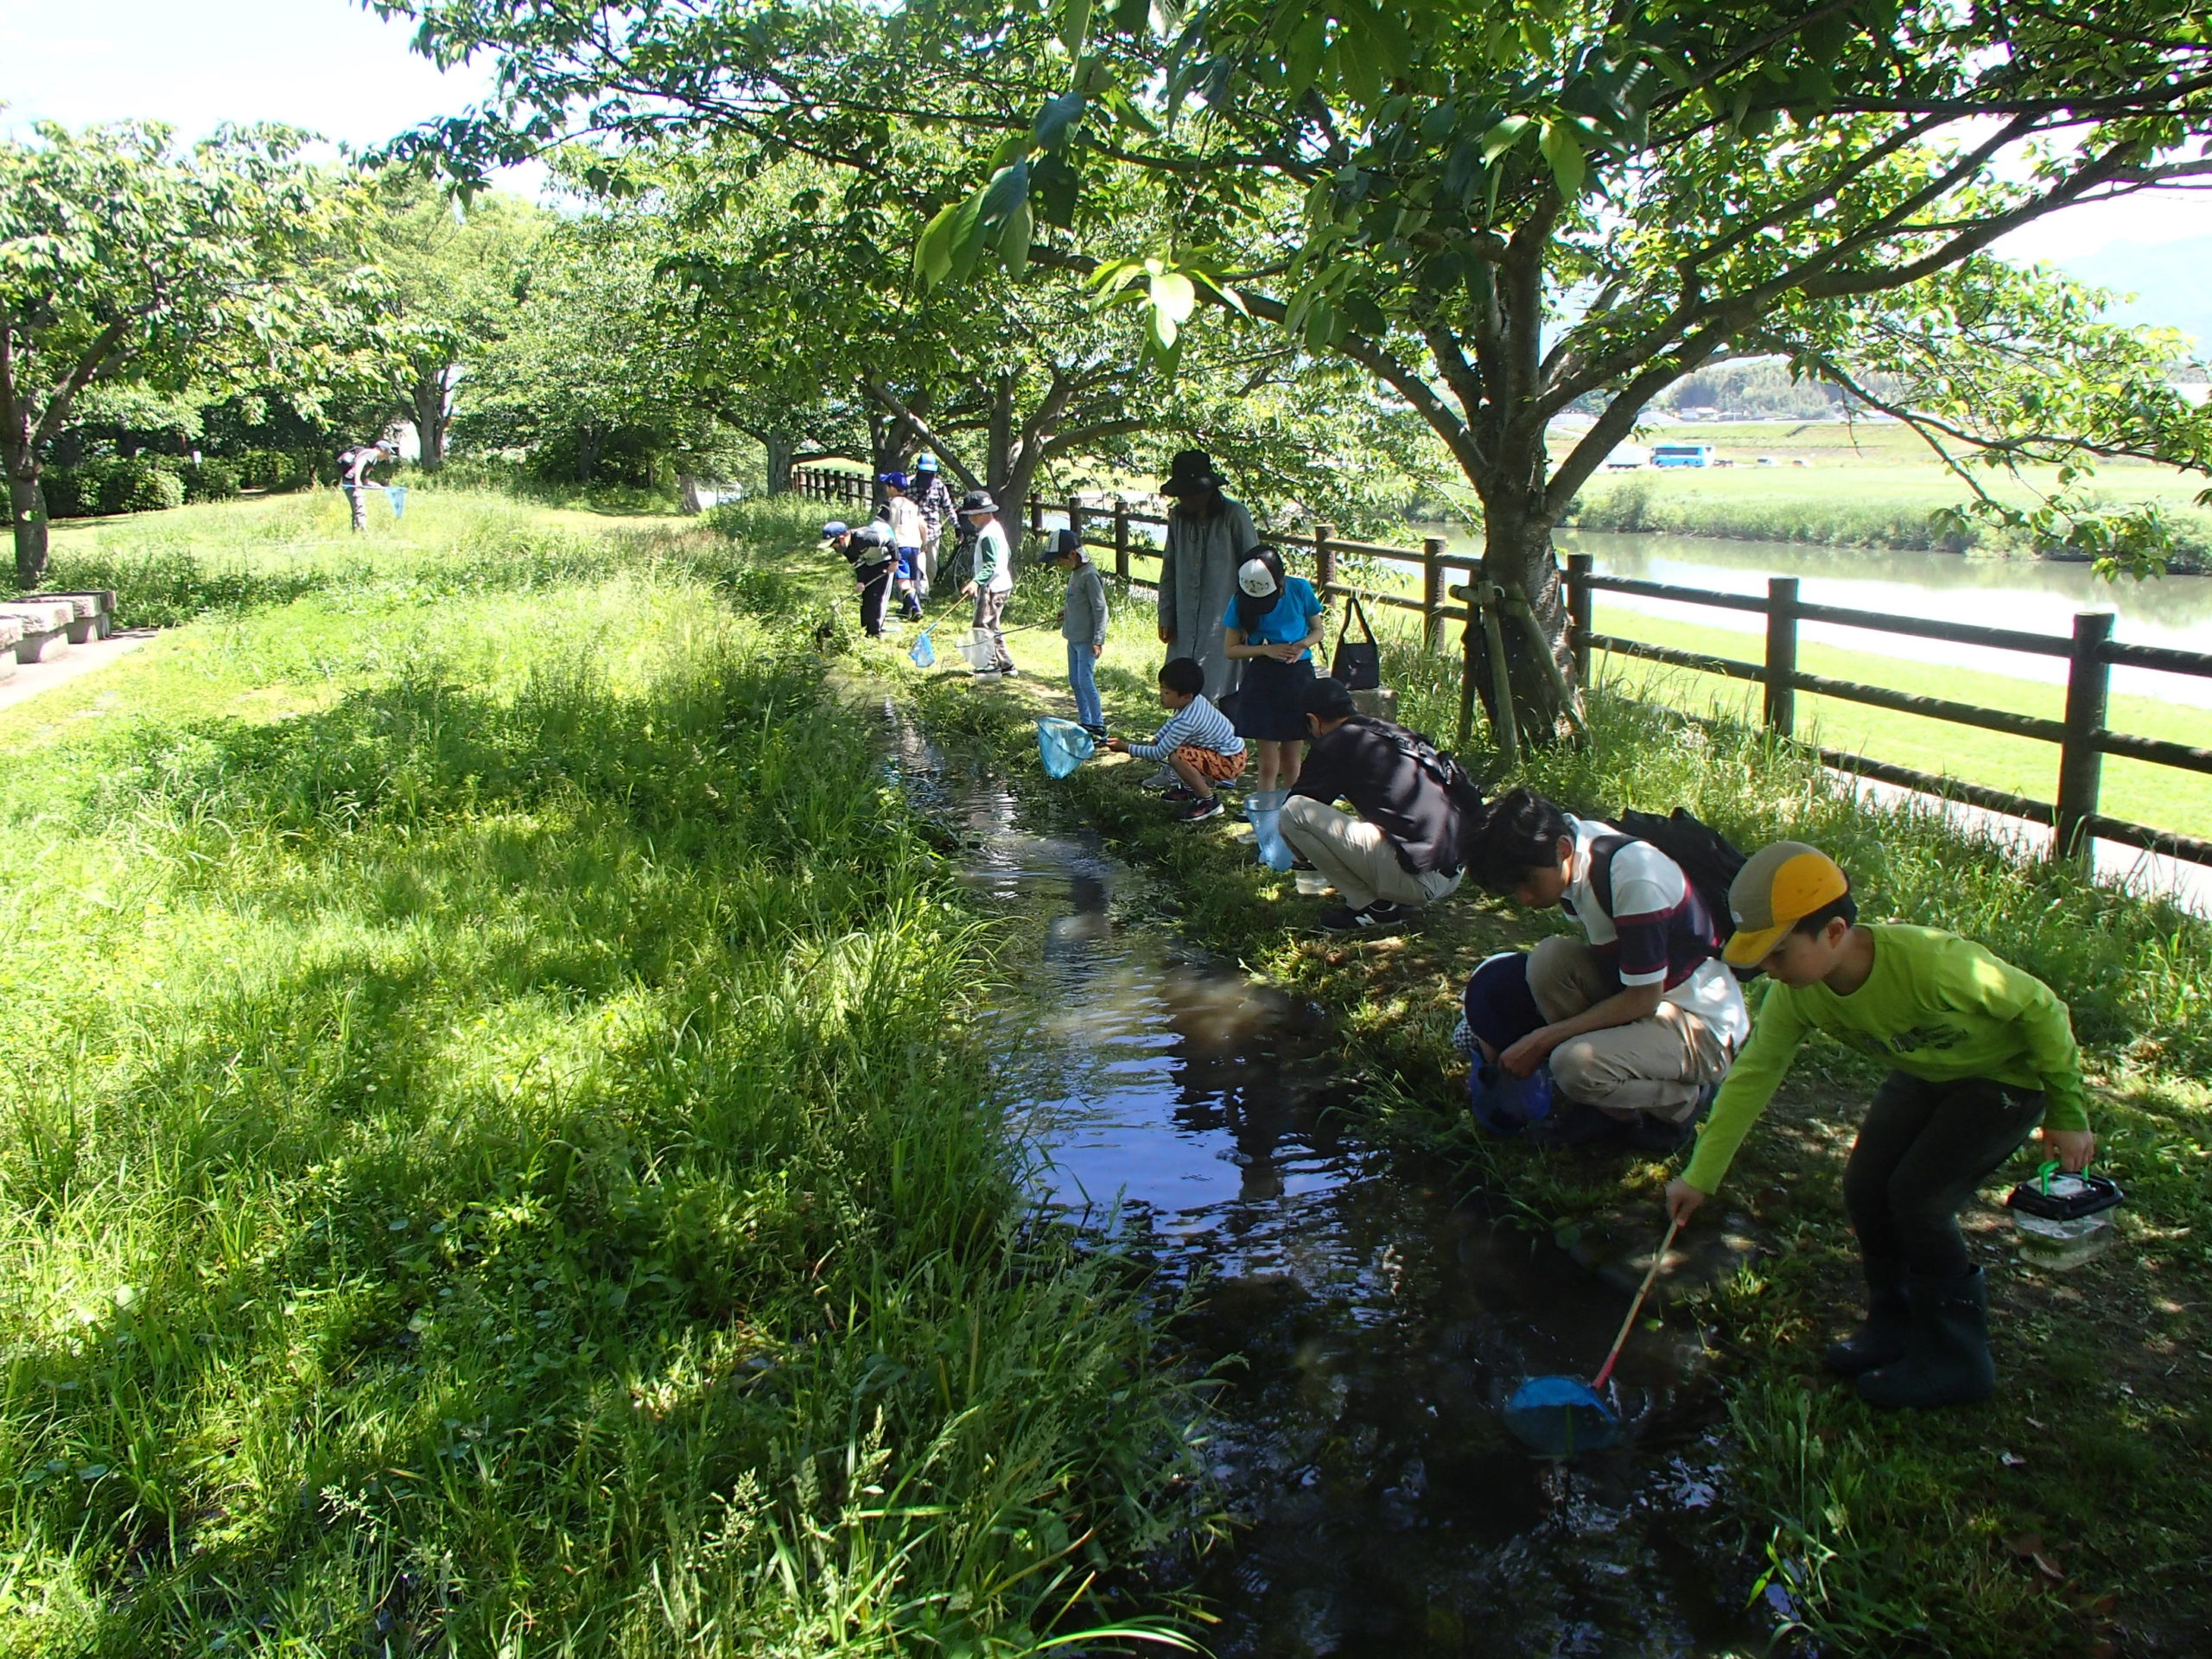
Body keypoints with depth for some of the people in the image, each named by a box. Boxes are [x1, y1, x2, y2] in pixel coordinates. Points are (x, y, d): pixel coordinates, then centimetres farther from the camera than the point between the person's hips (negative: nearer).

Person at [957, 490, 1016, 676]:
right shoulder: (996, 528, 12)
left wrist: (976, 582, -39)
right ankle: (1006, 664, 20)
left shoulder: (988, 535, -19)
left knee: (982, 626, -7)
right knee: (992, 627, 16)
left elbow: (991, 565, -27)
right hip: (1001, 583, 11)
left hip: (992, 588, -11)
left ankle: (991, 665, -3)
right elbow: (1008, 555, 22)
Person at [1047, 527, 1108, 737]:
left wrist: (1098, 639, -22)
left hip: (1087, 640, -10)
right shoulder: (1075, 573, 11)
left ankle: (1098, 725, -6)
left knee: (1086, 681, -11)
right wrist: (1066, 610, 9)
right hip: (1074, 638, 10)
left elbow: (1100, 609, -19)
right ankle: (1084, 721, 23)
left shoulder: (1089, 574, -18)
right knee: (1075, 681, 14)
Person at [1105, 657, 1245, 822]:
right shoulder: (1195, 699, -3)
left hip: (1230, 762, -10)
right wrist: (1153, 741, 7)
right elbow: (1171, 724, 19)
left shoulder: (1186, 721, -29)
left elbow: (1159, 753, -22)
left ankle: (1209, 801, -11)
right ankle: (1190, 787, 26)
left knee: (1177, 757, -28)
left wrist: (1126, 748, -15)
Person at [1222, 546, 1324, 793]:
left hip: (1298, 678, 0)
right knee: (1268, 764, -1)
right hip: (1262, 681, 0)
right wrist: (1267, 649, -16)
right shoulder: (1241, 602, -7)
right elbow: (1230, 649, -1)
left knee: (1291, 762, 7)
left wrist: (1302, 644, -16)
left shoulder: (1300, 589, -7)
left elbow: (1318, 630, 6)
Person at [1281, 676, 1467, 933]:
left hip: (1415, 876, -9)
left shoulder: (1336, 744, -2)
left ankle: (1372, 906, 1)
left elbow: (1299, 800, 10)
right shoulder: (1393, 734, 20)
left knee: (1295, 812, -7)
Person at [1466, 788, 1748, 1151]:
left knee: (1576, 1065, -29)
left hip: (1703, 1024, -8)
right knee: (1549, 958, -16)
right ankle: (1593, 1105, -2)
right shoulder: (1567, 838, -5)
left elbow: (1643, 1000, -23)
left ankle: (1681, 1101, 1)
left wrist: (1542, 1040, -18)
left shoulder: (1636, 878, -29)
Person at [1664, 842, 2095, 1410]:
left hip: (2006, 1077, -6)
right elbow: (1753, 1074, -15)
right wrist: (1700, 1176, -16)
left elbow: (2040, 1008, -25)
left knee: (1917, 1197, -15)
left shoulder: (1932, 963, -40)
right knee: (1864, 1186, -5)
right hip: (1923, 1072, 6)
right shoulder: (1798, 992, -22)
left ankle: (1956, 1359, 3)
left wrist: (2068, 1116, -14)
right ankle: (1894, 1324, 18)